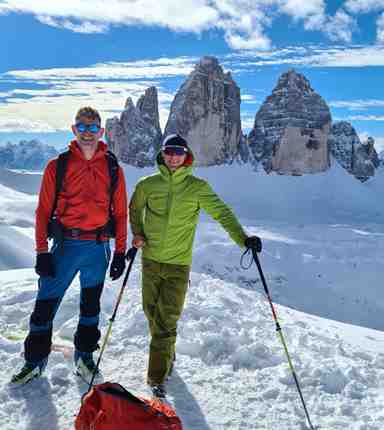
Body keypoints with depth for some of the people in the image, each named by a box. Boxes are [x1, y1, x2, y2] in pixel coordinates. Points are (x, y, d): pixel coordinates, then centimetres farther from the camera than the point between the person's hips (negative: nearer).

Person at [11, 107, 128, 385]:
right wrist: (42, 252, -7)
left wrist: (120, 252, 1)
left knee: (91, 305, 15)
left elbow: (120, 212, 5)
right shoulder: (57, 166, -1)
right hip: (65, 245, -1)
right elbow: (44, 210, -2)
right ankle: (35, 360, 23)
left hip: (98, 247, 1)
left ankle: (85, 355, 34)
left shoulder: (113, 169, 3)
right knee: (46, 303, 3)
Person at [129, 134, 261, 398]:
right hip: (151, 260, 3)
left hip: (178, 263, -3)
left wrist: (243, 238, -26)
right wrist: (138, 234, 4)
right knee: (152, 313, 14)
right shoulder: (148, 185, 2)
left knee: (167, 320, -6)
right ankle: (167, 356, 40)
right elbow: (135, 209, 19)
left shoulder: (197, 187, -5)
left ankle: (158, 378, 5)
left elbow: (222, 213, -12)